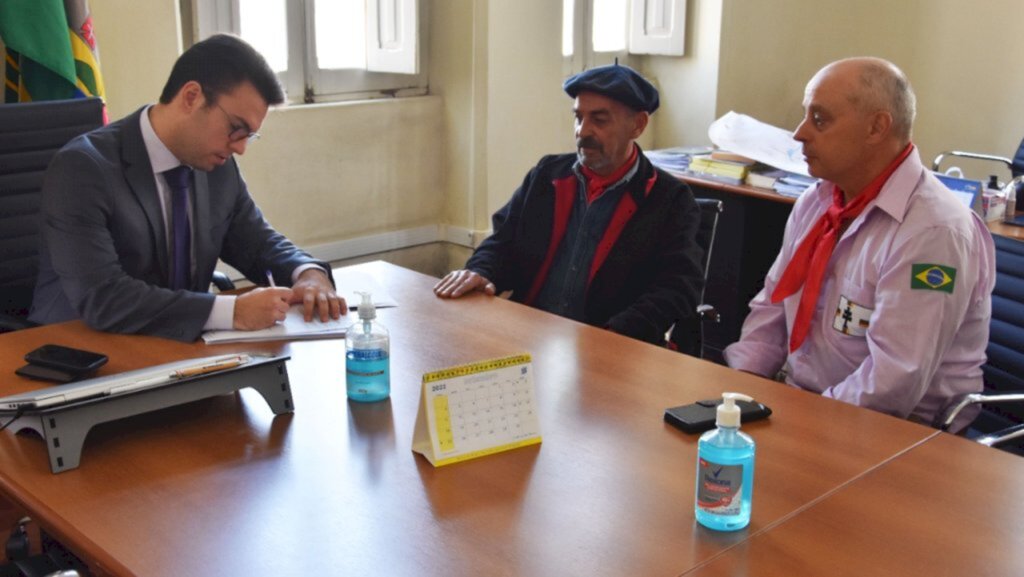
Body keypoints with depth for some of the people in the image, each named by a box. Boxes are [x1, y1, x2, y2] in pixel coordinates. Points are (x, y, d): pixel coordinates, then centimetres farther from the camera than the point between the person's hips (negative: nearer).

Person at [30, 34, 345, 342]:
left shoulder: (219, 165, 0)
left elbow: (257, 242, 12)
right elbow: (101, 299, -25)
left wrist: (309, 274, -9)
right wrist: (234, 311, -30)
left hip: (182, 346, 5)